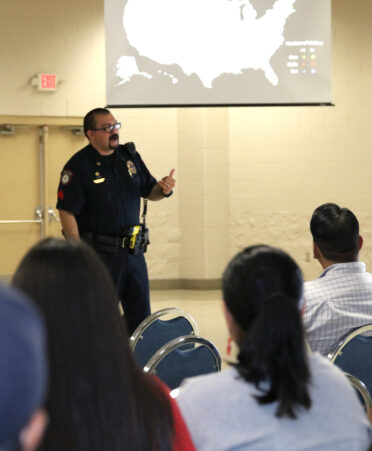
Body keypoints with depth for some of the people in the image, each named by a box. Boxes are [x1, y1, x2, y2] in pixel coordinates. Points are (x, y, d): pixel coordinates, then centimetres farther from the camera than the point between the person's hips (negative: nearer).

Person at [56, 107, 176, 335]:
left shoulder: (130, 156, 8)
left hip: (134, 250, 6)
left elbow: (149, 192, 16)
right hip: (100, 254, -6)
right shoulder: (79, 165, -10)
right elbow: (67, 212, -13)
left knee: (141, 319, 10)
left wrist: (164, 189, -9)